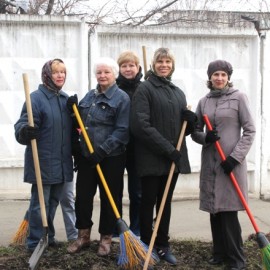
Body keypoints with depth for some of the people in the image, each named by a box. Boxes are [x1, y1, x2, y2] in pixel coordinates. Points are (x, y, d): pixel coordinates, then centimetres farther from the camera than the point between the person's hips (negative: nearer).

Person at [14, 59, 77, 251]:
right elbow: (21, 126, -16)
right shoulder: (36, 97, -10)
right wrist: (25, 131, -37)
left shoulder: (66, 98, 12)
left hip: (63, 162, 7)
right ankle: (36, 243, 12)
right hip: (43, 162, -7)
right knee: (40, 203, 0)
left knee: (61, 200, 15)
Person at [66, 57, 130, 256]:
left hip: (111, 158, -6)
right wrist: (73, 110, 2)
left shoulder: (122, 98, -8)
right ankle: (83, 235, 24)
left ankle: (106, 238, 20)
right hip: (86, 155, 6)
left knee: (109, 198, 5)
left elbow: (122, 131, -16)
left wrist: (103, 150, -22)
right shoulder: (89, 96, 12)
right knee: (83, 195, 9)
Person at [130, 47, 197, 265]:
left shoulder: (178, 93, 14)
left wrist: (191, 120, -5)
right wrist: (167, 148, -20)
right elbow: (140, 125, -17)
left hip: (173, 158, 6)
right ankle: (146, 246, 16)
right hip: (151, 157, -6)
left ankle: (163, 245, 24)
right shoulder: (144, 89, -6)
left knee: (165, 202, 13)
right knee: (148, 202, 4)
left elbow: (184, 126, 19)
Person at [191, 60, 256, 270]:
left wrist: (235, 157, -12)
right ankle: (220, 253, 21)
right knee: (214, 210, 8)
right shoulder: (204, 101, 9)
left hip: (232, 162, -4)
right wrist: (205, 138, -10)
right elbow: (195, 132, 13)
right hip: (210, 162, 4)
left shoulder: (238, 97, -2)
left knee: (229, 211, -6)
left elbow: (249, 130, -4)